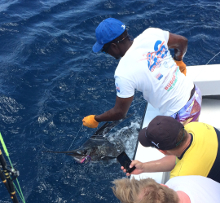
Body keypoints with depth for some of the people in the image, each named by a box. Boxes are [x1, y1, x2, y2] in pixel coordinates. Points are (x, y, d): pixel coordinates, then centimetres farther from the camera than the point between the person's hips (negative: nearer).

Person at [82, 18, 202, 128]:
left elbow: (119, 113, -12)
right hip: (195, 93, 7)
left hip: (181, 116, -7)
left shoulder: (124, 73, -24)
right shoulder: (151, 33, -8)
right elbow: (183, 41, 10)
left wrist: (94, 119, 6)